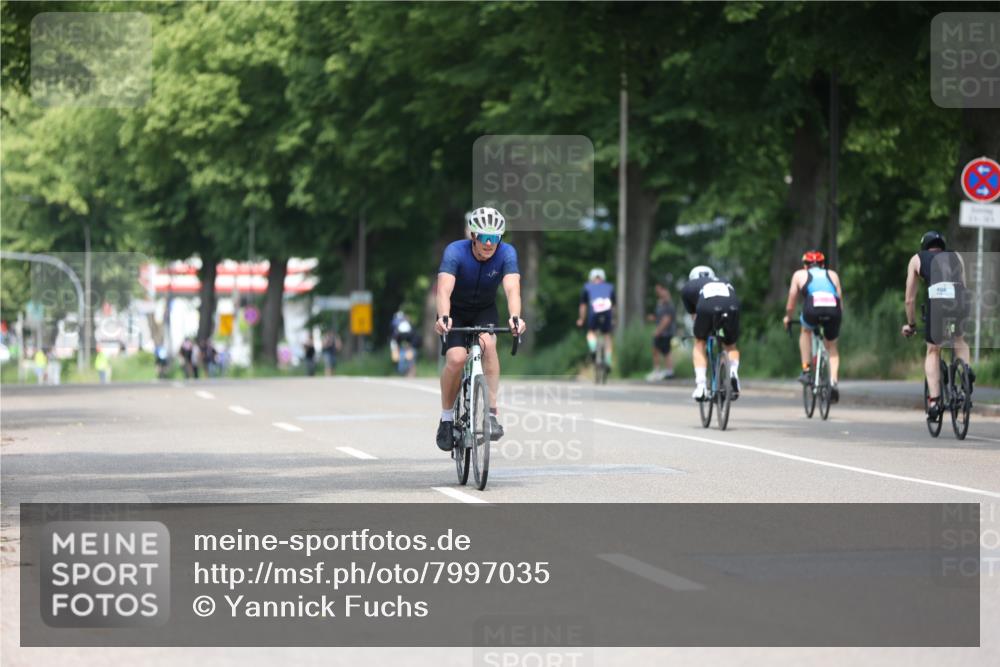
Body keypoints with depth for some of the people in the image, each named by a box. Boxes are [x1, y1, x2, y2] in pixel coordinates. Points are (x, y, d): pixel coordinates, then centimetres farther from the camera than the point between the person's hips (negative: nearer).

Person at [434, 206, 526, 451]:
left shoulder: (507, 253, -22)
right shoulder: (455, 252, -28)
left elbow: (512, 288, -36)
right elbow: (444, 289, -40)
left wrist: (515, 317, -56)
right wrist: (443, 318, -59)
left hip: (485, 311, 1)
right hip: (455, 311, -1)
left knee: (488, 343, -30)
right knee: (456, 358, -24)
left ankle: (491, 413, -25)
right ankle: (446, 418, -2)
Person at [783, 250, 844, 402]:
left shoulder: (799, 275, 30)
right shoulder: (832, 275, 33)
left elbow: (791, 305, 34)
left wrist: (787, 318, 52)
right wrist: (839, 318, 50)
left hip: (812, 309, -1)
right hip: (833, 309, 1)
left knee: (806, 332, 33)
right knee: (832, 347, 24)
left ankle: (806, 371, 24)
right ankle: (833, 382, 6)